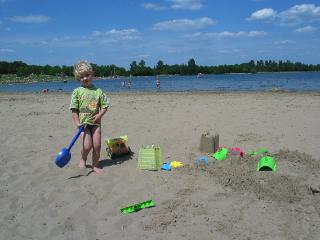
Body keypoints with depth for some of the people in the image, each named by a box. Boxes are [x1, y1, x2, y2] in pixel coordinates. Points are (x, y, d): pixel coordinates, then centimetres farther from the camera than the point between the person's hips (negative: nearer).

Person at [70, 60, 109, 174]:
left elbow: (105, 106, 8)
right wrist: (77, 122, -10)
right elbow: (74, 109, -2)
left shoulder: (98, 91, 4)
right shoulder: (77, 91, 0)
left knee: (97, 145, 0)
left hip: (95, 122, 2)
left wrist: (99, 115, -8)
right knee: (87, 145, -12)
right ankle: (83, 159, 19)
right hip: (83, 123, -2)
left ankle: (95, 165, 20)